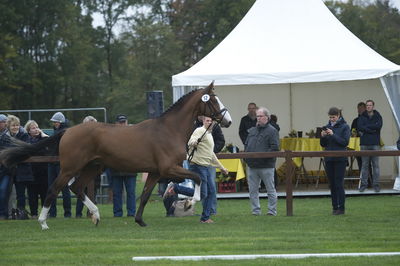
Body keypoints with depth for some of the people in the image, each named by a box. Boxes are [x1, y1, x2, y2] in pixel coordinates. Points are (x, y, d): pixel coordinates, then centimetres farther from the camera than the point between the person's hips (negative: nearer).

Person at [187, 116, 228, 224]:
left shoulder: (210, 135, 22)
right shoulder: (200, 131, -8)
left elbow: (211, 155, 32)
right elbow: (190, 142, -28)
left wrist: (221, 167, 35)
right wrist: (194, 142, -52)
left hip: (205, 167, 10)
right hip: (197, 165, -10)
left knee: (211, 191, 13)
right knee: (203, 193, -14)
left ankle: (205, 217, 19)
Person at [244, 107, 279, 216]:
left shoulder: (272, 131, -5)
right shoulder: (252, 130, 16)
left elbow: (275, 148, -14)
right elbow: (246, 145, 20)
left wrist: (263, 156, -20)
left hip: (266, 166, -6)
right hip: (252, 166, 6)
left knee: (270, 190, 2)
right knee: (253, 190, 7)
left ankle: (272, 211, 7)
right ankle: (256, 210, 13)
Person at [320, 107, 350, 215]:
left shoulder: (344, 127, -4)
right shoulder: (328, 126, 10)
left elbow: (345, 142, -14)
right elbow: (323, 144, 13)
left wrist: (333, 135, -19)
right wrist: (323, 137, -8)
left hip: (340, 159, -5)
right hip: (329, 159, 5)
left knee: (339, 184, -8)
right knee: (332, 184, 8)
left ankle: (341, 208, -4)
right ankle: (334, 206, 13)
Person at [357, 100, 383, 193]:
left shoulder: (378, 116, 8)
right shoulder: (362, 117, 9)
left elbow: (379, 126, -10)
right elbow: (360, 127, -7)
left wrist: (366, 127, -8)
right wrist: (372, 130, -12)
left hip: (375, 144, 0)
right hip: (364, 143, 0)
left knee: (376, 164, -1)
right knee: (364, 164, 1)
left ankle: (376, 184, 2)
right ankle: (364, 183, 5)